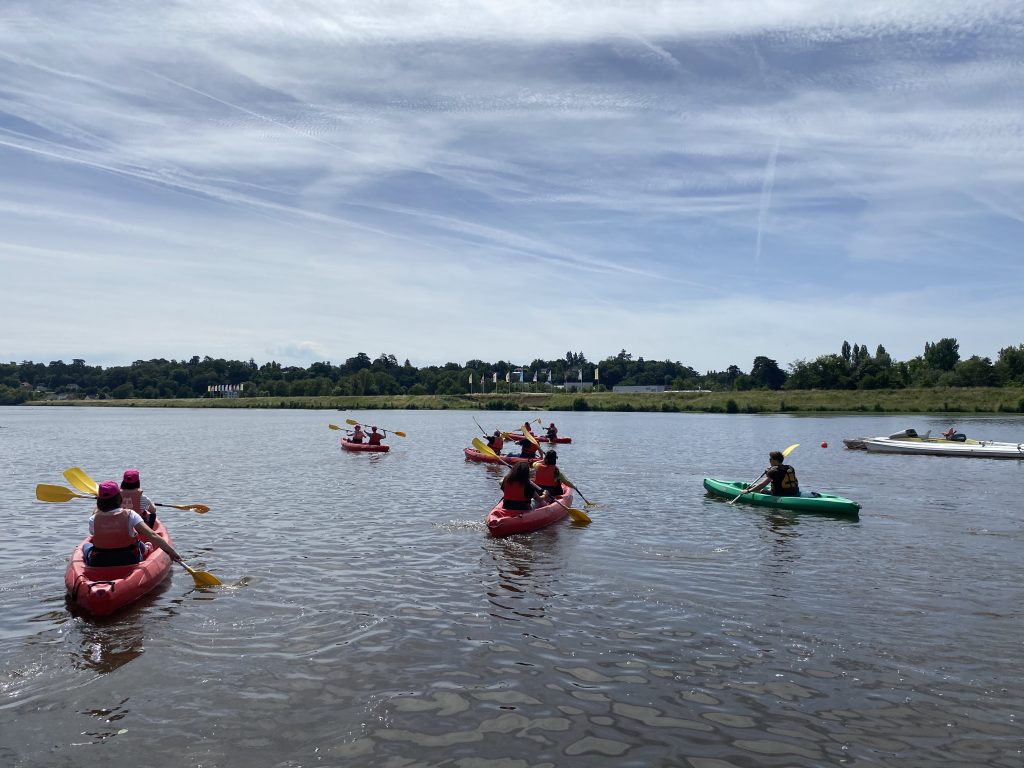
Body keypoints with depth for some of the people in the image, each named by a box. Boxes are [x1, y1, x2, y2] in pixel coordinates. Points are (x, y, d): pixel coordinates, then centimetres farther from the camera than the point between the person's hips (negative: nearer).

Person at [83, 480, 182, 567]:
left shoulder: (93, 520, -12)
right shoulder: (129, 515, -17)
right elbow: (152, 536, -24)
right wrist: (172, 552, -20)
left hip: (98, 565, 1)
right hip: (128, 562, -1)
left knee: (86, 546, 32)